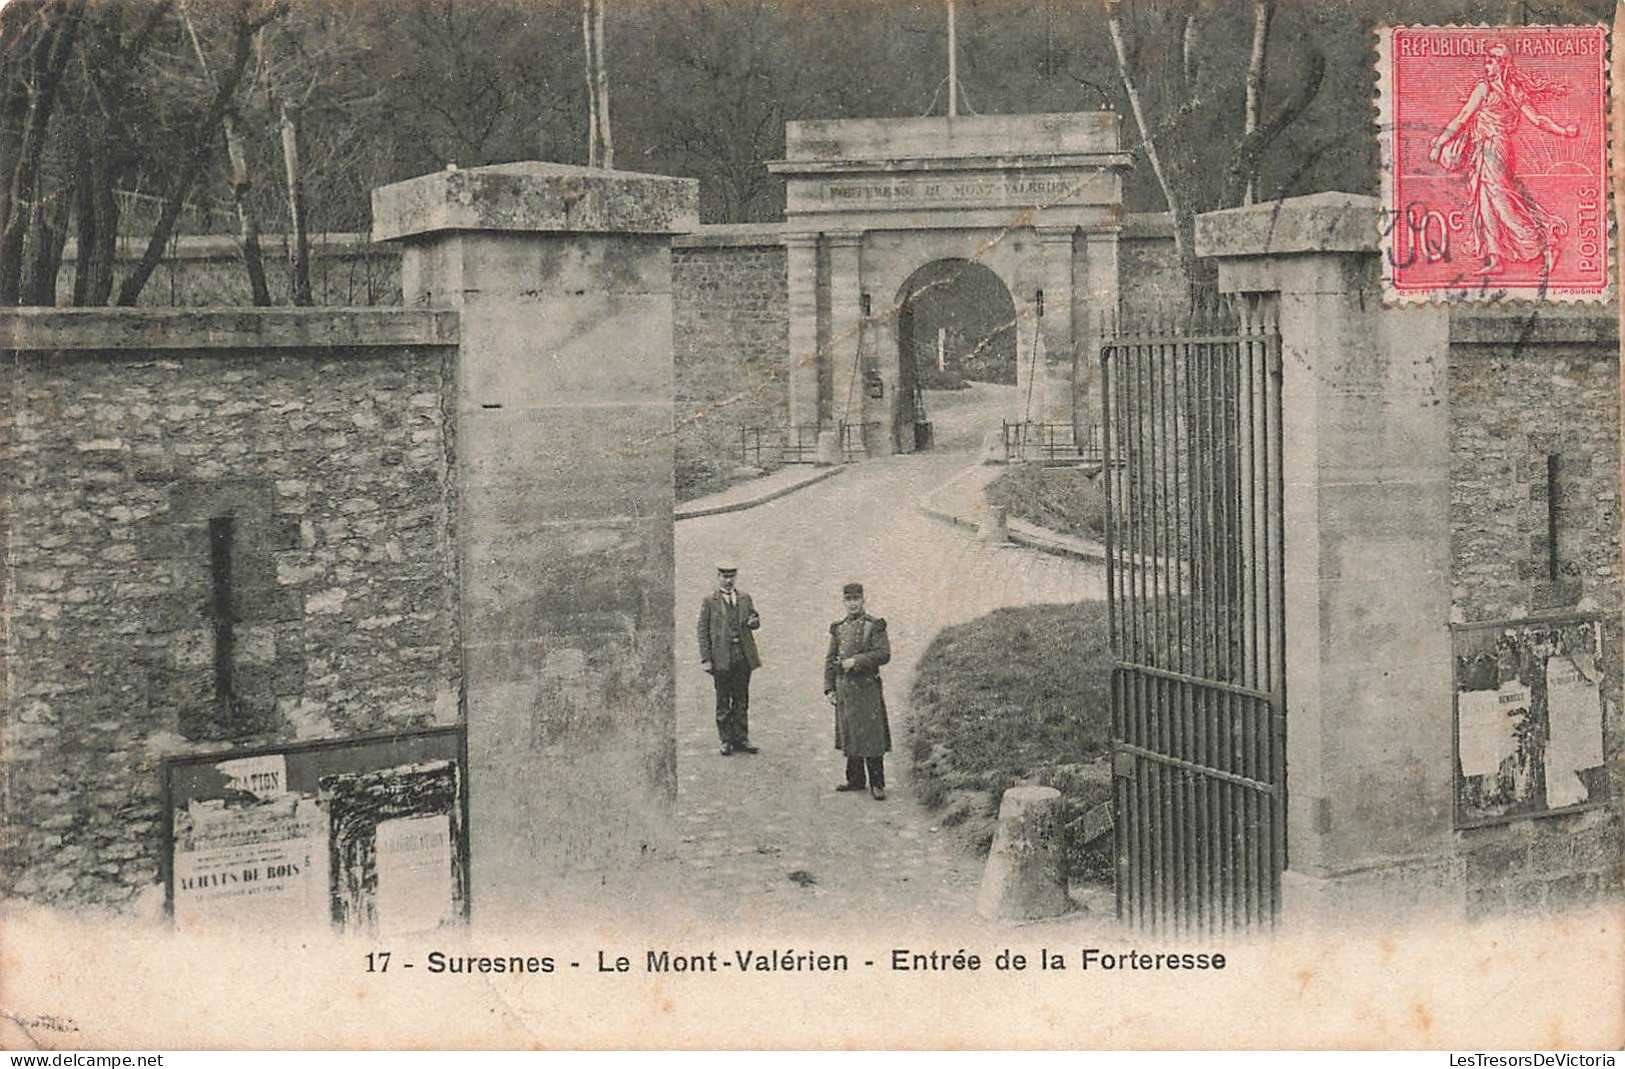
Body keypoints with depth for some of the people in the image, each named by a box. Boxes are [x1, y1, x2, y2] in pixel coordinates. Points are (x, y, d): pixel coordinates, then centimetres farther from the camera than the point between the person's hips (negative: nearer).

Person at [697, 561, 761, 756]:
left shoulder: (744, 598, 11)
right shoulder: (710, 601, -2)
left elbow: (755, 619, 20)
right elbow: (703, 631, -2)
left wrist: (753, 621, -7)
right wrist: (706, 659, -9)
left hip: (744, 657, 4)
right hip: (721, 658, -4)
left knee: (741, 700, 9)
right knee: (723, 703, 3)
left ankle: (741, 739, 17)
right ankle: (726, 741, 10)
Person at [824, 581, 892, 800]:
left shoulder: (874, 625, -2)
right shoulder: (838, 628, 12)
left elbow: (884, 654, -10)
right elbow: (830, 659, 13)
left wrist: (857, 661, -17)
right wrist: (829, 688, 6)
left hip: (867, 686, -5)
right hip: (844, 687, 5)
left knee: (871, 735, -5)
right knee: (849, 734, 10)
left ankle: (876, 784, 0)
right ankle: (855, 779, 20)